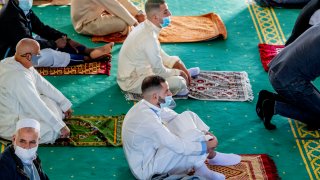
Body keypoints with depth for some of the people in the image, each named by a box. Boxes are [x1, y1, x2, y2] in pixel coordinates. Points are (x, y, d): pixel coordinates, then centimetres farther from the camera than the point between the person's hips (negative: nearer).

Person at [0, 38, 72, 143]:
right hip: (9, 126, -10)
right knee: (54, 131, -22)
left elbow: (42, 84, 5)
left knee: (54, 103, 9)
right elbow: (38, 107, -30)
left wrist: (65, 104, 6)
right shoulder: (19, 77, -32)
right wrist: (61, 127, -23)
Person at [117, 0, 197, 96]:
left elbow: (159, 53, 14)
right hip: (132, 83, -10)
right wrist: (178, 73, -4)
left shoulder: (144, 26, -1)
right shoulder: (149, 37, -29)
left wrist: (178, 64, 2)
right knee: (179, 82, -23)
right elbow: (159, 71, -21)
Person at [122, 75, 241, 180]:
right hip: (145, 169, -9)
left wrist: (204, 133, -3)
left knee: (187, 117, 2)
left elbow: (176, 118, 7)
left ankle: (213, 156, 9)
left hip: (151, 150, 9)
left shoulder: (150, 106, -6)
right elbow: (179, 146, -31)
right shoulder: (147, 119, -34)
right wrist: (207, 146, -17)